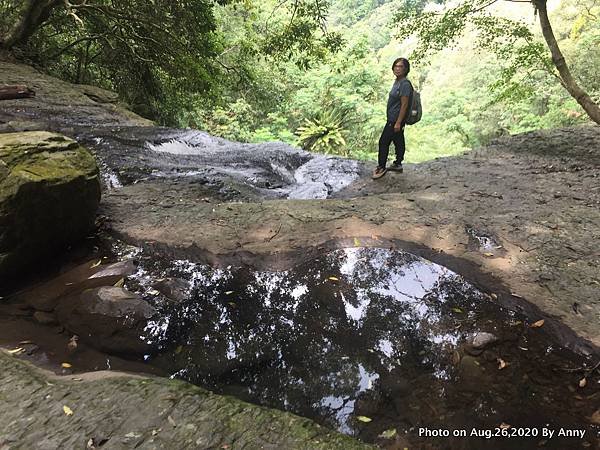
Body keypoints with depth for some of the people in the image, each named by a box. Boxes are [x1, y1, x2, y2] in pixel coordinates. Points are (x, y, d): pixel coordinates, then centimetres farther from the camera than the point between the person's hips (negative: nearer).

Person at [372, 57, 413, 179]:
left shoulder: (405, 84, -19)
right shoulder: (397, 81, 10)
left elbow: (404, 105, -21)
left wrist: (398, 123, -22)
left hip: (396, 120, -9)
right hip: (393, 119, 9)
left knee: (384, 142, -4)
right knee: (399, 142, 16)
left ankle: (381, 167, 6)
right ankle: (397, 164, 27)